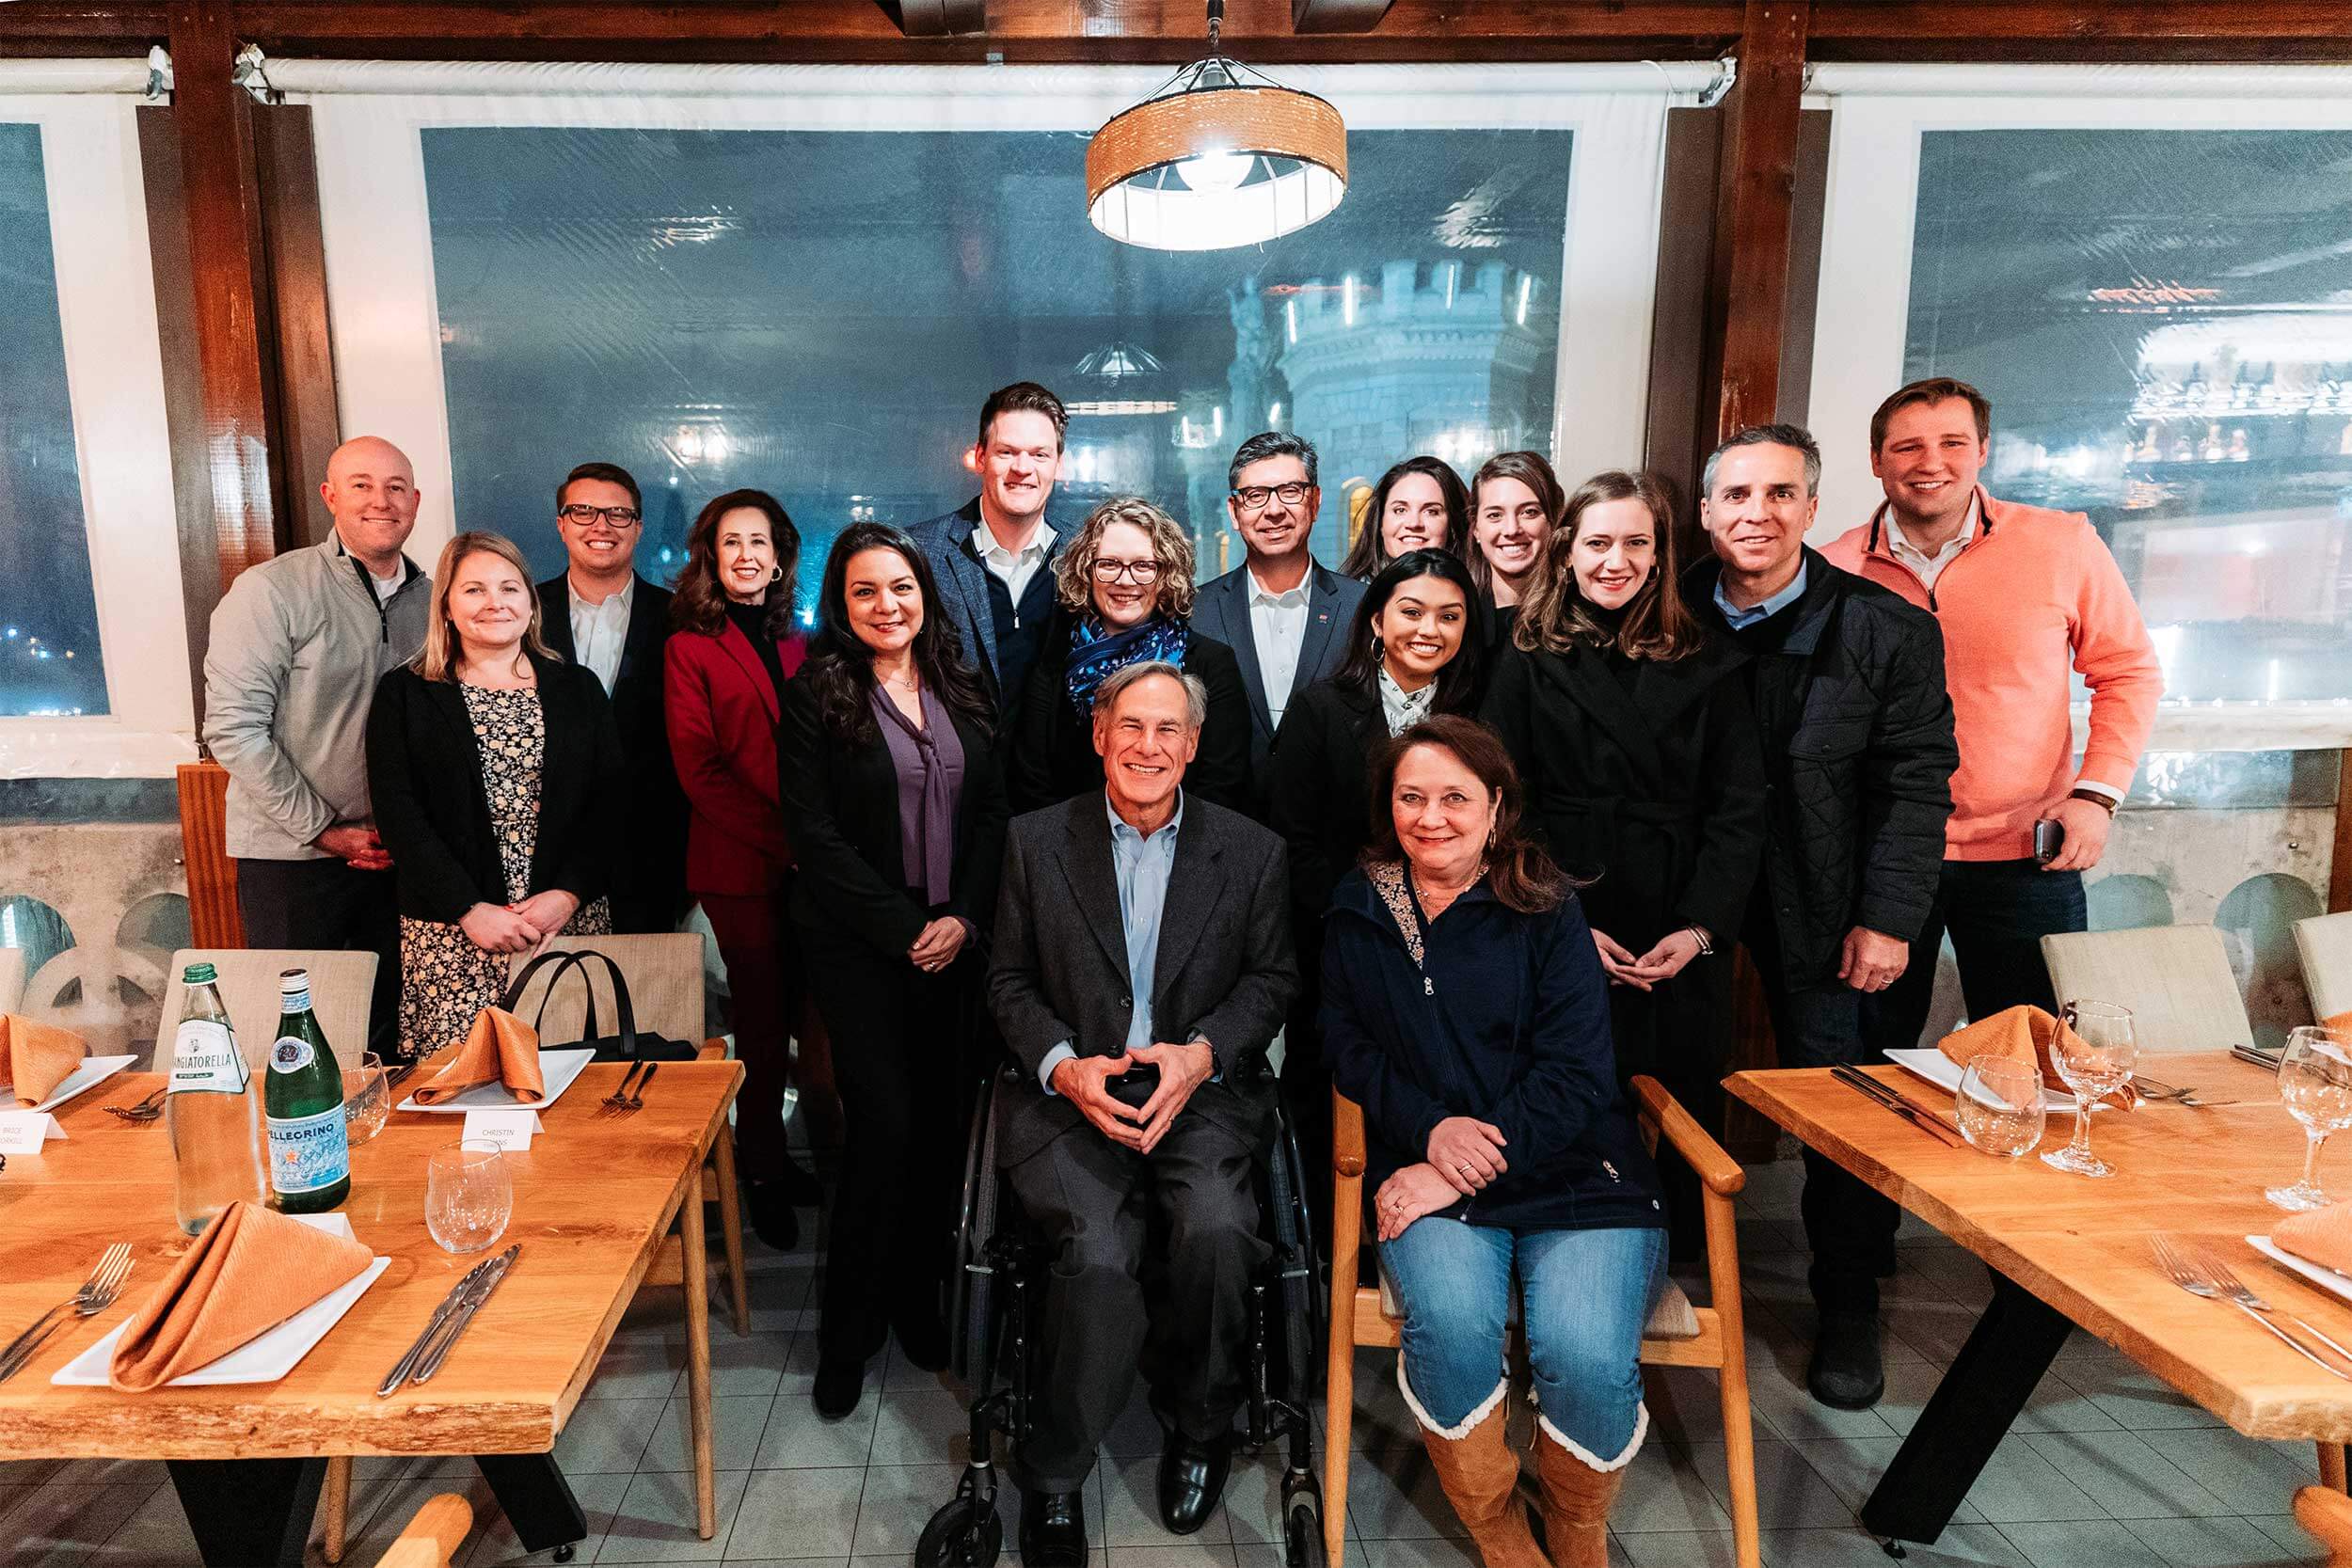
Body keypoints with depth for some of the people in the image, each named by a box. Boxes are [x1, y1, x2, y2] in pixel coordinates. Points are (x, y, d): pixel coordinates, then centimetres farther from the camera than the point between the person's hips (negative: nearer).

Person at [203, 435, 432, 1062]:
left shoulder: (429, 598, 7)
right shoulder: (270, 591, -9)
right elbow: (233, 729, -13)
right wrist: (326, 831, -13)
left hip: (396, 855, 5)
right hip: (292, 857, -4)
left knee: (391, 1029, 13)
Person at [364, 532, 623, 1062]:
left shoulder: (578, 690, 10)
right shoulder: (403, 694, 7)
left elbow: (610, 803, 4)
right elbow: (398, 815, -1)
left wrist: (568, 894, -9)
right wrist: (470, 909, -11)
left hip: (571, 918, 1)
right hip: (451, 932, -1)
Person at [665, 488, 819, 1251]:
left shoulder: (798, 647, 14)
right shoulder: (689, 647, 0)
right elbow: (698, 769, -7)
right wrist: (782, 841, -14)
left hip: (805, 865, 5)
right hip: (739, 866, -4)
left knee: (802, 1015, 8)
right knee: (764, 1023, 2)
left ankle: (777, 1161, 24)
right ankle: (762, 1174, 18)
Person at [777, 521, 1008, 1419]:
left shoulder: (960, 691, 10)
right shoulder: (816, 694, -3)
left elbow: (992, 812, 7)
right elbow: (816, 835, -9)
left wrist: (964, 919, -6)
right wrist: (905, 929, -12)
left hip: (955, 939, 4)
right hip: (858, 943, -4)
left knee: (938, 1120, 7)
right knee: (883, 1122, -6)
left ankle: (918, 1299, 25)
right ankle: (848, 1334, 12)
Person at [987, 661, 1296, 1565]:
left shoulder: (1250, 851, 7)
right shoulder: (1037, 841, 6)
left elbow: (1272, 979, 8)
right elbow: (1010, 981, 8)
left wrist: (1202, 1053, -10)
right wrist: (1063, 1067, -10)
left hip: (1203, 1090, 1)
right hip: (1069, 1093, 0)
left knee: (1215, 1229, -27)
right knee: (1099, 1253, -26)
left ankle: (1197, 1426, 6)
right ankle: (1052, 1482, 1)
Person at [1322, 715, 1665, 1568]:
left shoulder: (1546, 912, 2)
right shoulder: (1359, 914, 10)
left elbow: (1575, 1071, -5)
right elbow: (1349, 1048, 9)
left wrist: (1465, 1171, -14)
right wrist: (1430, 1127, -10)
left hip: (1572, 1170, -1)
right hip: (1429, 1172, 1)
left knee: (1586, 1356, -25)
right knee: (1451, 1323, -29)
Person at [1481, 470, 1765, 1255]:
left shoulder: (1708, 667, 7)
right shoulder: (1528, 665, 4)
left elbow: (1738, 810, 4)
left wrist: (1699, 927, -8)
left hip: (1682, 948, 2)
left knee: (1683, 1119, 7)